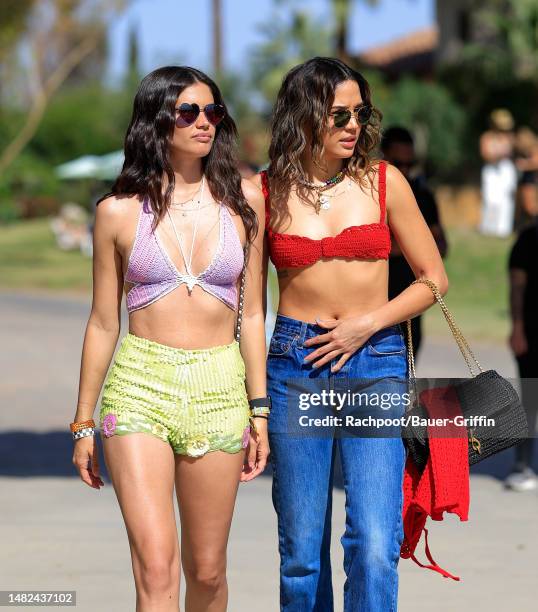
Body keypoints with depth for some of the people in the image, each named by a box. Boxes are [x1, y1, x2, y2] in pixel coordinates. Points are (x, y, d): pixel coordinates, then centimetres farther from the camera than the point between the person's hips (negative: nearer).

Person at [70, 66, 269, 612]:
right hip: (140, 383, -2)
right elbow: (103, 324, 8)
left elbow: (251, 314, 8)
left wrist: (259, 408, 5)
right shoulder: (119, 211, 1)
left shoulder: (242, 201, 5)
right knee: (156, 568, -13)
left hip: (218, 388, 2)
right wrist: (83, 423, 9)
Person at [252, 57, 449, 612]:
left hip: (374, 362, -1)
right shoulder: (266, 192, 3)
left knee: (375, 545, -13)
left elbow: (434, 277, 8)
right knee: (301, 551, 5)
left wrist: (367, 324, -6)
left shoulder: (383, 182, 3)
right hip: (294, 366, 1)